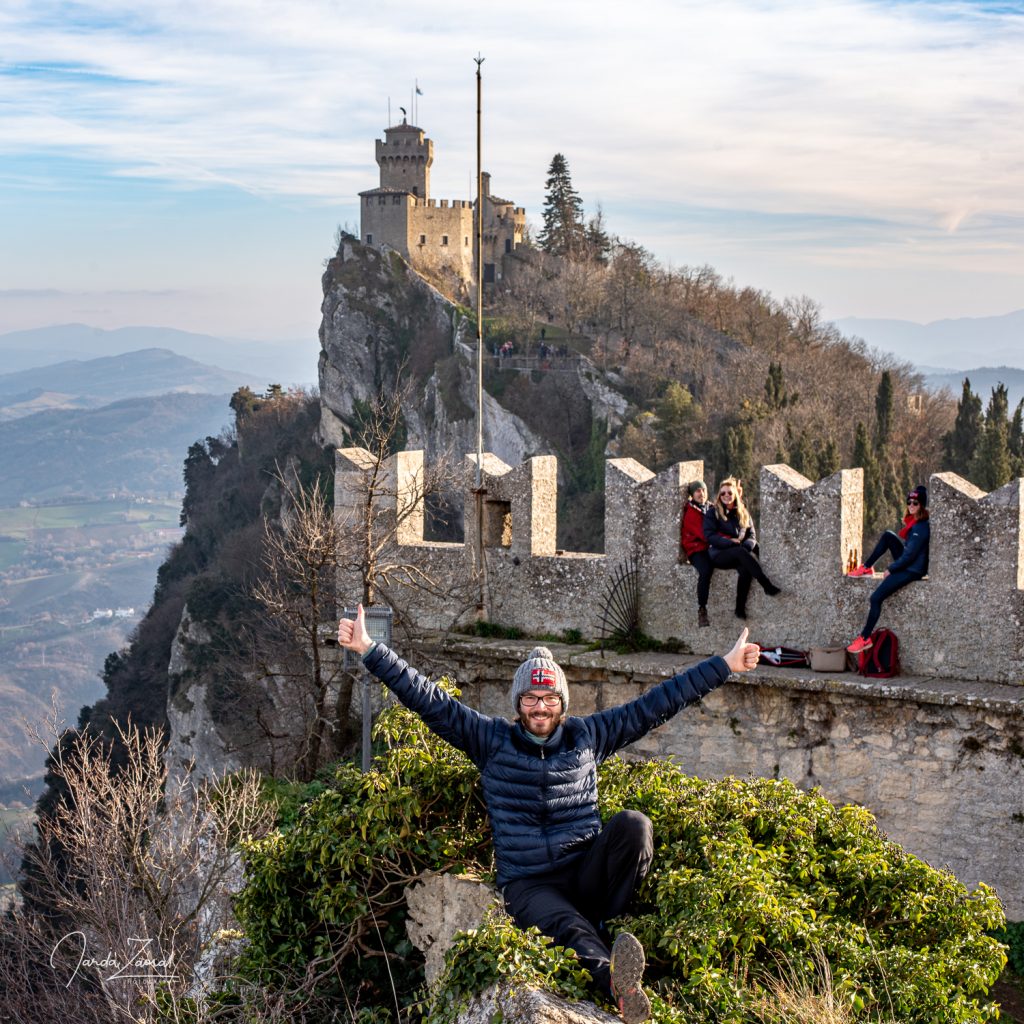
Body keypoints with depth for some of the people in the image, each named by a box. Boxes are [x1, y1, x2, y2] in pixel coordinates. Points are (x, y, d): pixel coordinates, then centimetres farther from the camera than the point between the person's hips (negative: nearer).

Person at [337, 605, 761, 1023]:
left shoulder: (587, 736, 11)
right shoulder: (492, 740, 6)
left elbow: (655, 704, 12)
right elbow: (429, 700, 0)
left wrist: (724, 666, 12)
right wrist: (369, 650, -9)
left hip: (587, 875, 3)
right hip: (528, 886, -3)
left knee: (633, 824, -26)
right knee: (568, 927, -36)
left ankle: (604, 926, -25)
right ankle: (617, 985, -67)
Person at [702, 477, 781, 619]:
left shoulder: (743, 514, 17)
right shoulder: (712, 512, 5)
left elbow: (752, 535, 11)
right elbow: (709, 536, -6)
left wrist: (747, 545, -12)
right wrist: (730, 542, -18)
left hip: (739, 553, 3)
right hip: (718, 554, -3)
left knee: (745, 568, -32)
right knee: (741, 552, -35)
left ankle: (740, 609, -31)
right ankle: (768, 586, -40)